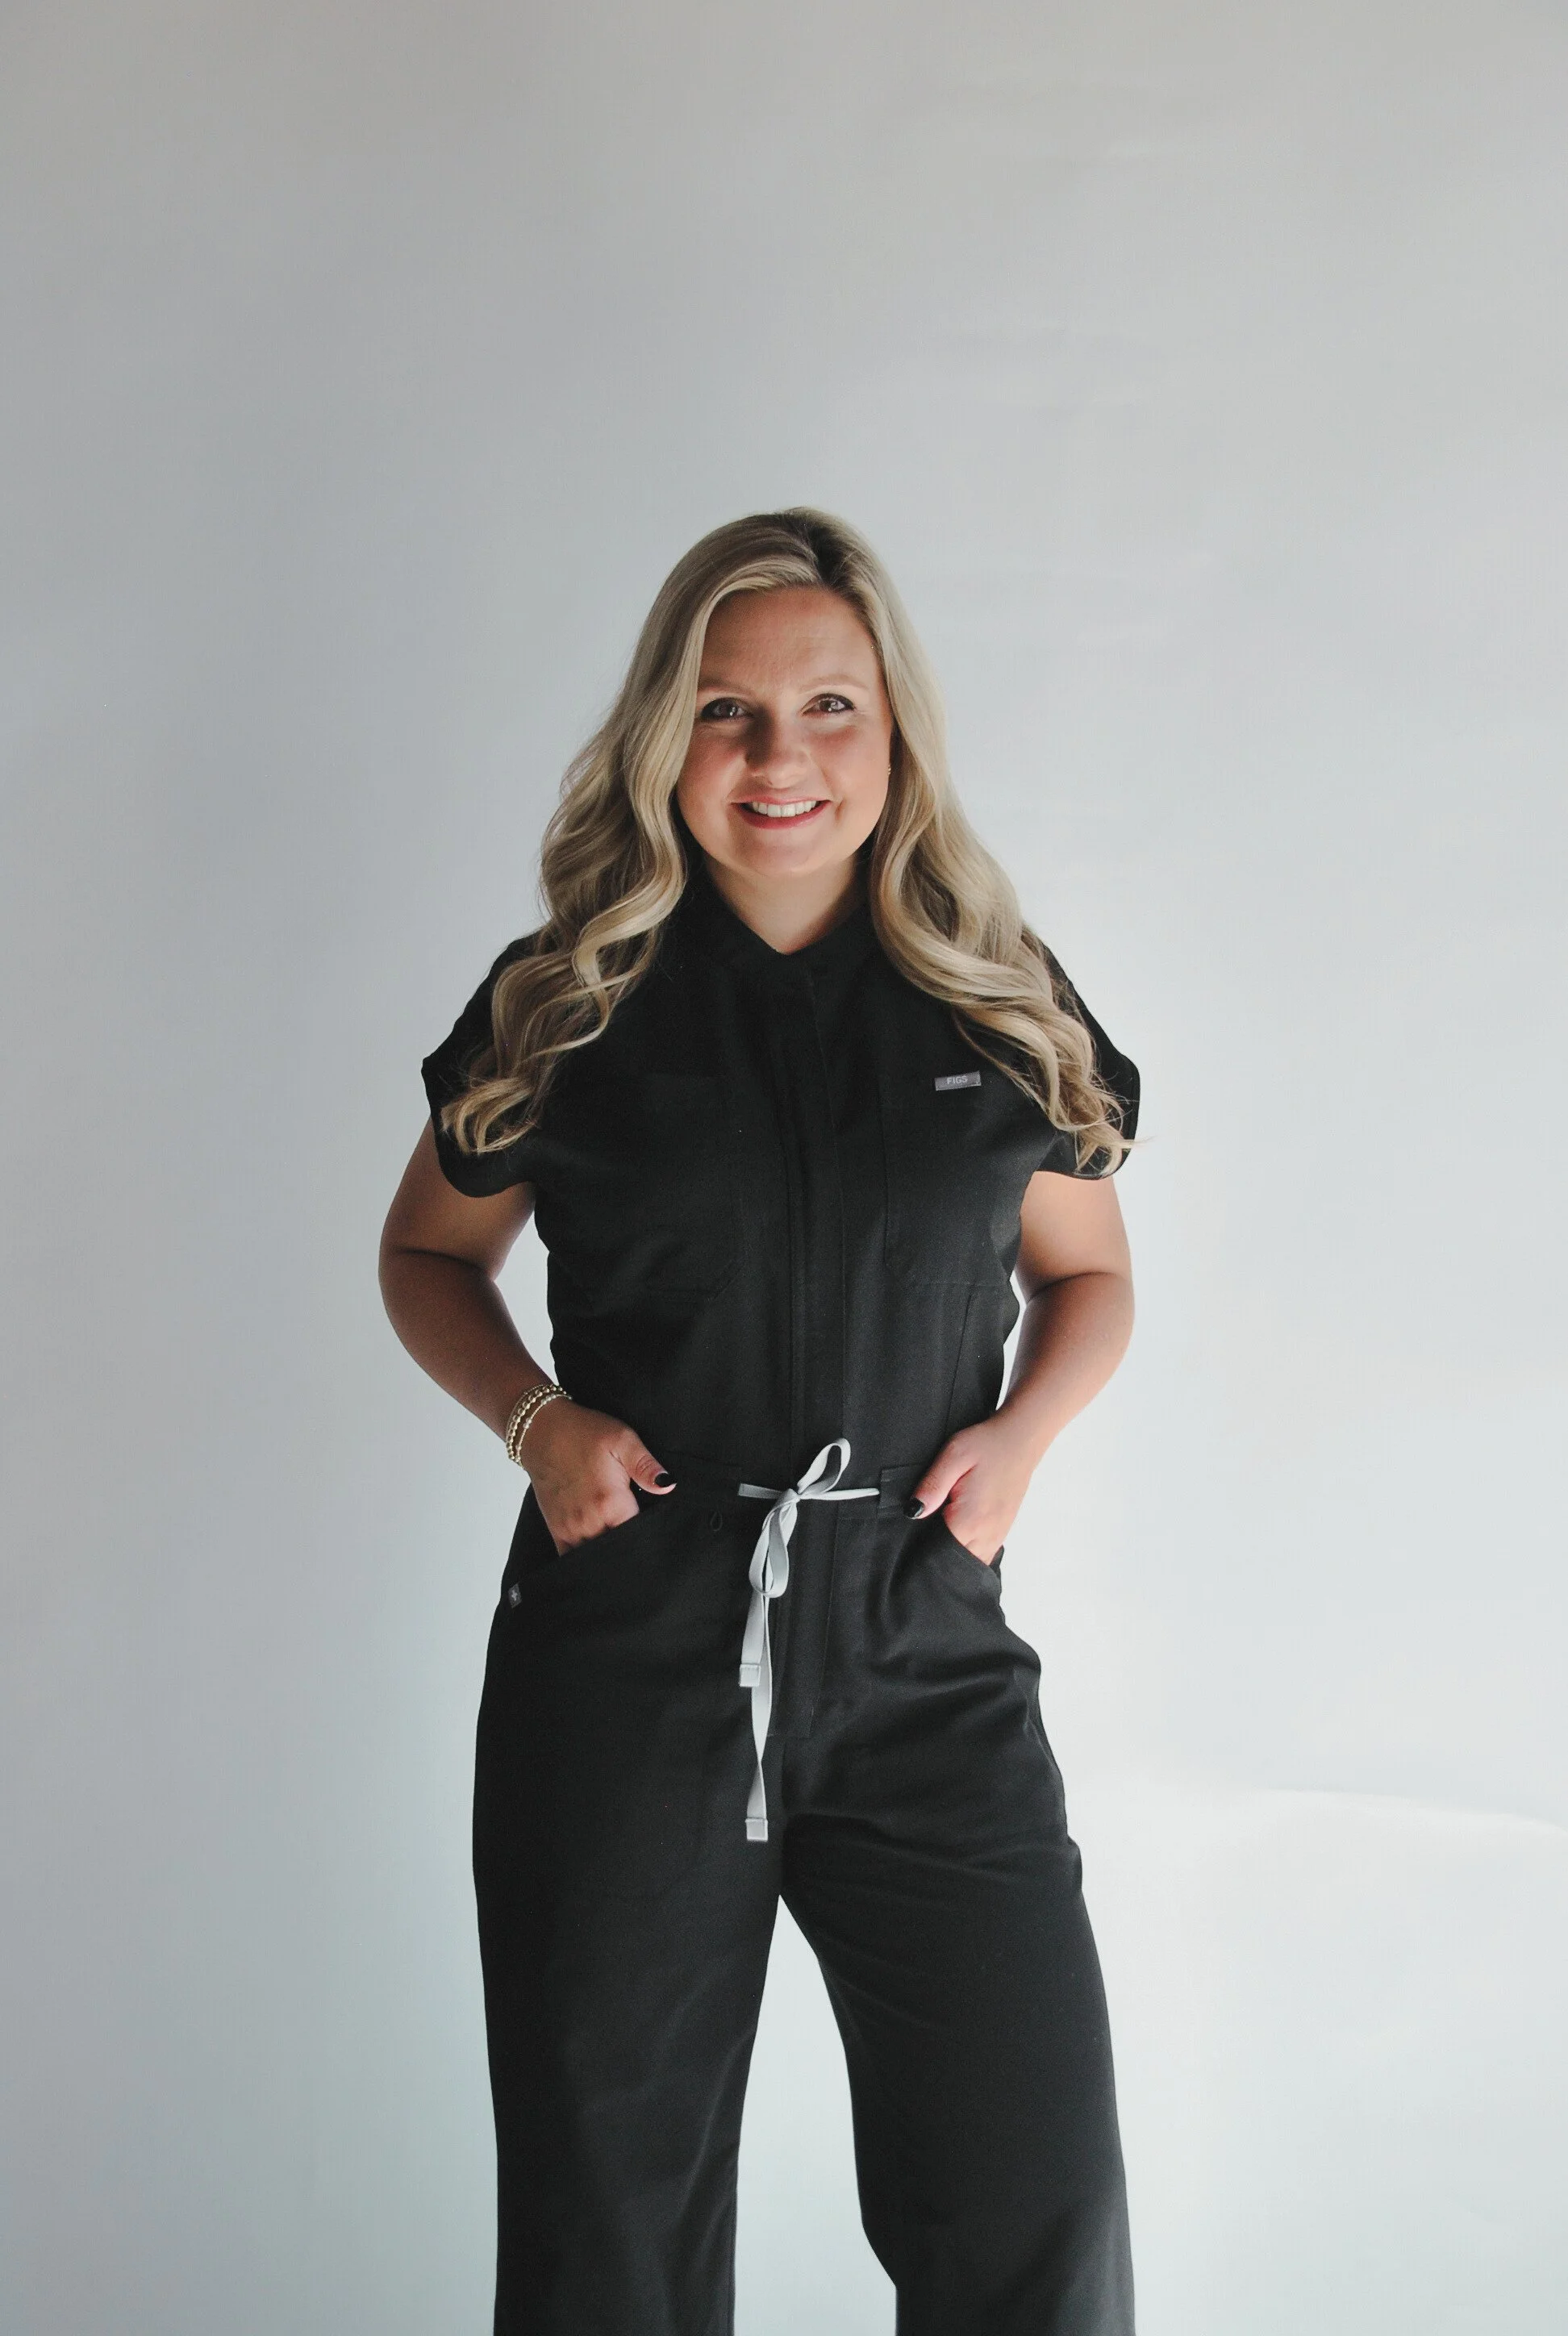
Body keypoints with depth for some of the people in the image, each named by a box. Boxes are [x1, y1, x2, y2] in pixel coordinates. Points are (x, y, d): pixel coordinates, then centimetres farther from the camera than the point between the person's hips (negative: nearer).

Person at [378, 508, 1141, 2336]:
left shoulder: (1004, 1006, 4)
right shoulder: (565, 1006, 2)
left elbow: (1088, 1271, 16)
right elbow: (426, 1253, 14)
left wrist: (1021, 1432, -4)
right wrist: (535, 1417, -4)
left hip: (922, 1653, 1)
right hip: (624, 1651, 0)